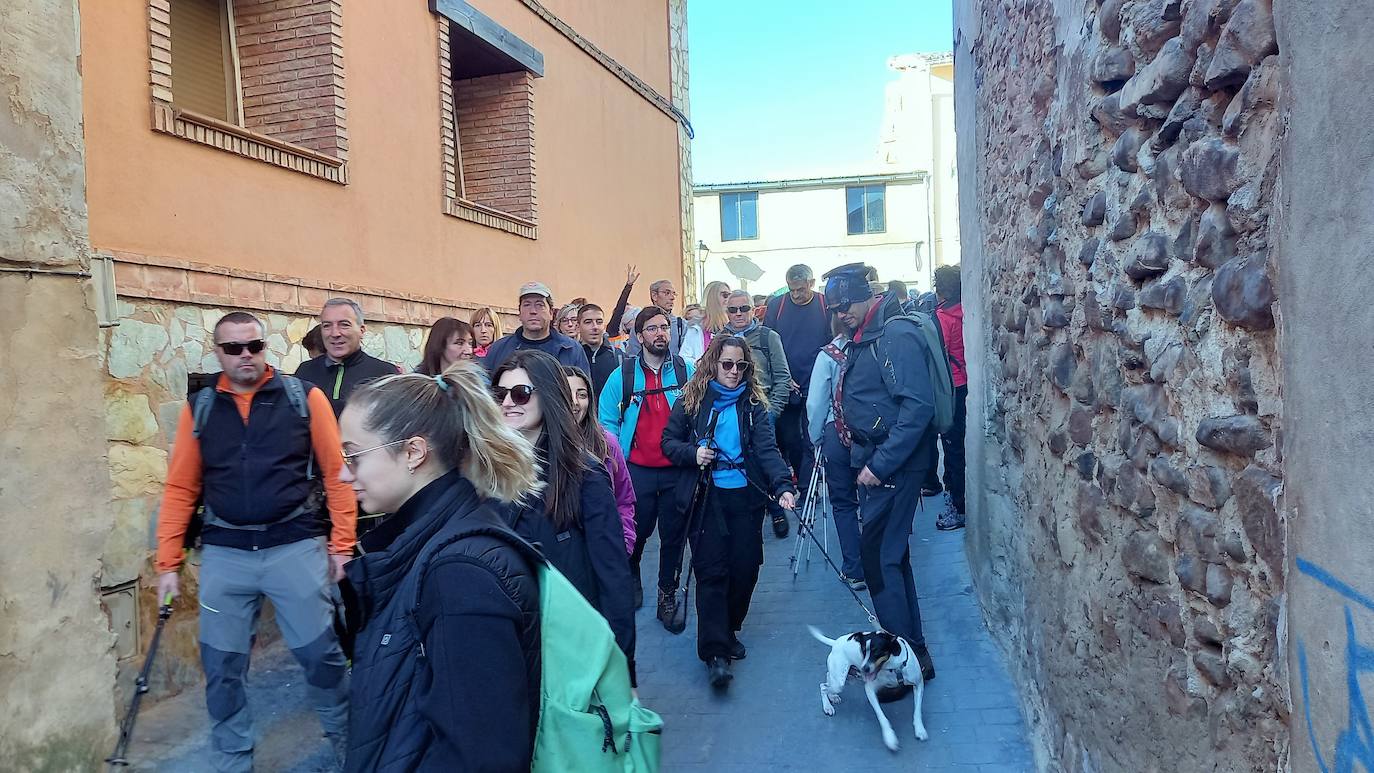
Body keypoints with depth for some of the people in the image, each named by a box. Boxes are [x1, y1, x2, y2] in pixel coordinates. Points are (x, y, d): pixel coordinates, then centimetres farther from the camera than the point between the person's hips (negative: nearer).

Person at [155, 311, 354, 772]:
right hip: (224, 554, 3)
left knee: (322, 654, 4)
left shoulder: (305, 397, -1)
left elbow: (336, 473, -2)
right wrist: (168, 563, 3)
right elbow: (180, 488, 7)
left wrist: (341, 543, -6)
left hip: (296, 546, -2)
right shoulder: (199, 408, 6)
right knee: (221, 666, 9)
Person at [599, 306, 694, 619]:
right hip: (637, 470, 0)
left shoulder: (687, 371, 1)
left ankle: (668, 593, 25)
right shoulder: (622, 374, 0)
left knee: (673, 534, 9)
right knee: (636, 532, 12)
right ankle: (630, 580, 40)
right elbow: (607, 420, 3)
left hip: (677, 470, 1)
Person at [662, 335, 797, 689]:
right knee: (711, 570, -4)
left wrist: (783, 485, -25)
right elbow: (669, 442, 5)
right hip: (705, 497, -2)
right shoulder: (692, 400, 1)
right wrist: (693, 453, -16)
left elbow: (767, 448, -10)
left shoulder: (753, 403, 3)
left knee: (745, 566, 6)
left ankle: (728, 630, 31)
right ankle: (715, 651, -1)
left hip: (745, 496, 2)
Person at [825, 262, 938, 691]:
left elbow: (919, 407, -24)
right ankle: (914, 648, 26)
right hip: (872, 461, 10)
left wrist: (880, 464, -23)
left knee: (878, 555, -7)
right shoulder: (863, 339, 13)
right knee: (891, 554, 15)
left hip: (894, 465, -10)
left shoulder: (896, 334, -17)